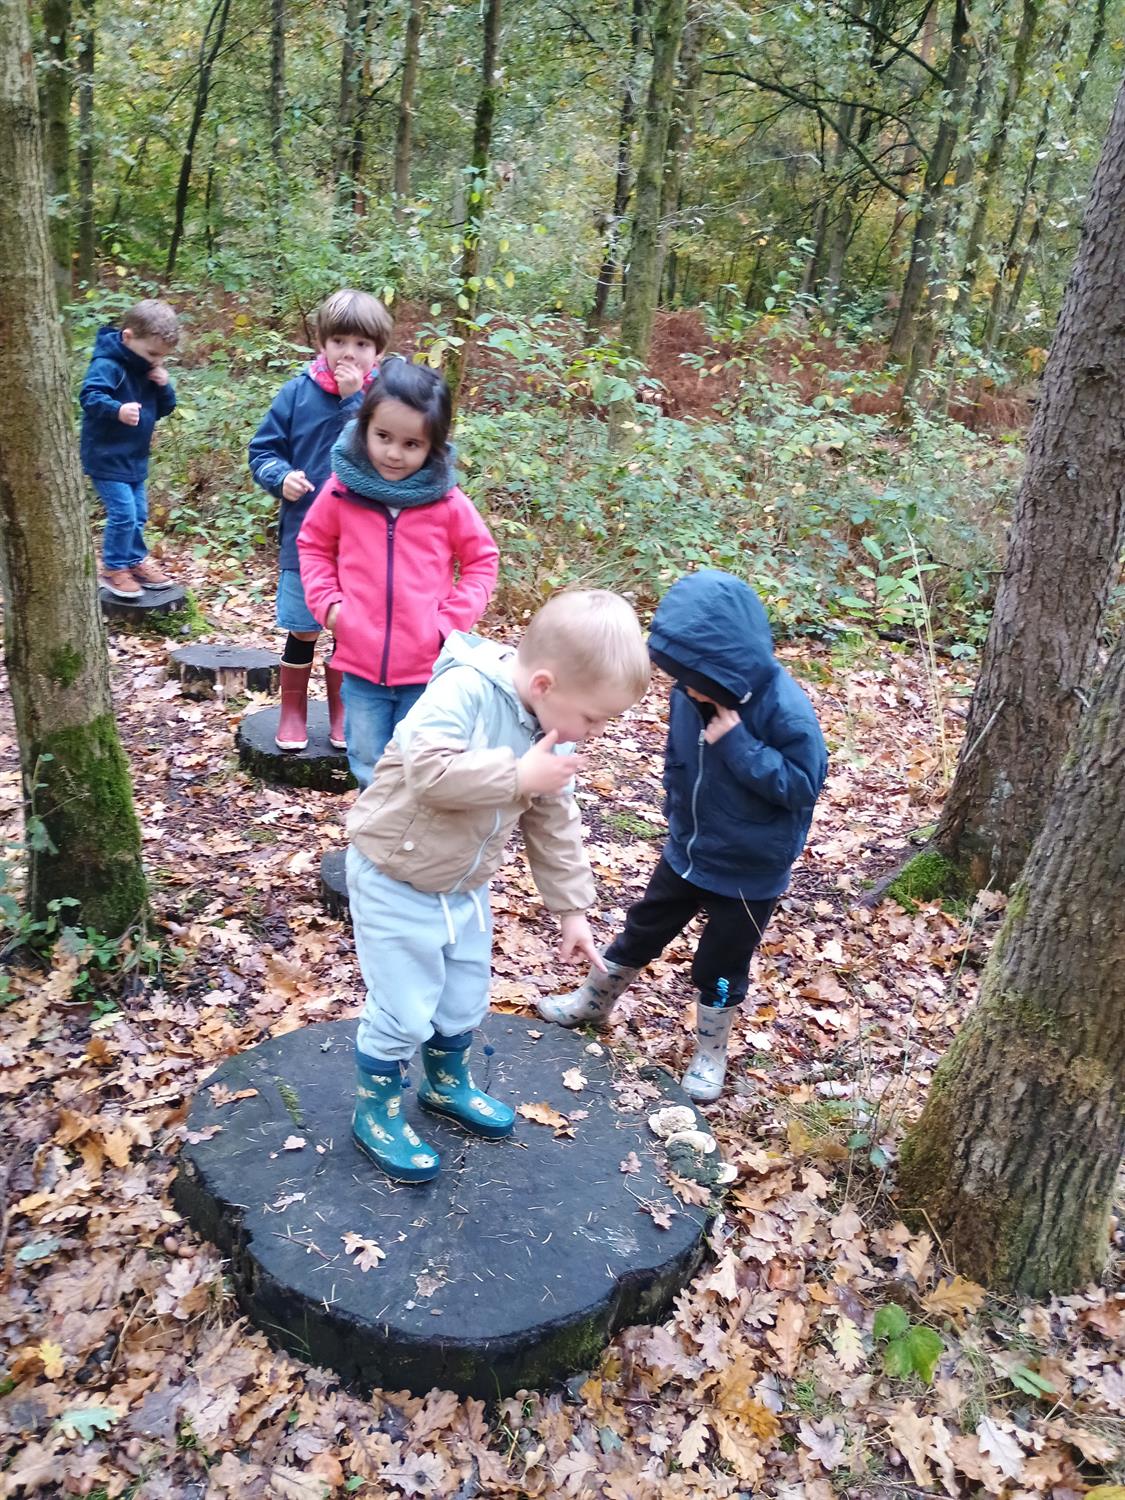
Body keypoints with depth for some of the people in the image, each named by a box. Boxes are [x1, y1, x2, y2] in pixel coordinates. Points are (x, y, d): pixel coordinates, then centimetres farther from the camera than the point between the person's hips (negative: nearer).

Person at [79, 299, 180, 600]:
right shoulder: (107, 365, -19)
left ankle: (136, 561, 31)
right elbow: (89, 397, -32)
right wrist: (118, 410, -50)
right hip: (107, 459, -8)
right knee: (123, 513, -11)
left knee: (138, 515, 15)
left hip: (135, 458, 8)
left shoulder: (150, 370, 7)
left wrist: (165, 388, -9)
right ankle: (113, 569, 5)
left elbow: (164, 408, 12)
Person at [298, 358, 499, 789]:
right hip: (361, 664, 2)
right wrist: (327, 602, -1)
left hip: (428, 669, -1)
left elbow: (481, 562, 5)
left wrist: (453, 619, -7)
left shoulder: (448, 502, -8)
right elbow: (313, 545, 13)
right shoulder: (341, 491, -4)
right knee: (370, 770, 15)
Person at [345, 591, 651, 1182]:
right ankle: (376, 1112, 26)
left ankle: (448, 1085, 46)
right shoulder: (464, 690, -29)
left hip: (465, 885, 7)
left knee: (464, 1001, 20)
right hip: (395, 878, -7)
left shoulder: (552, 732, -3)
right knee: (403, 1011, 2)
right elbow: (428, 770, -41)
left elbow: (555, 826, 5)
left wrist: (571, 908, 7)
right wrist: (519, 775, -34)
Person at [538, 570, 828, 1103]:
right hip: (685, 852, 5)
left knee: (721, 966, 13)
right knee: (642, 931, 21)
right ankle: (593, 1002, 44)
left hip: (748, 872, -5)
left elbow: (803, 783, -27)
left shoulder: (783, 707, -29)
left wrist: (736, 743, -34)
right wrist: (678, 815, 10)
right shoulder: (691, 692, -13)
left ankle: (710, 1052, 38)